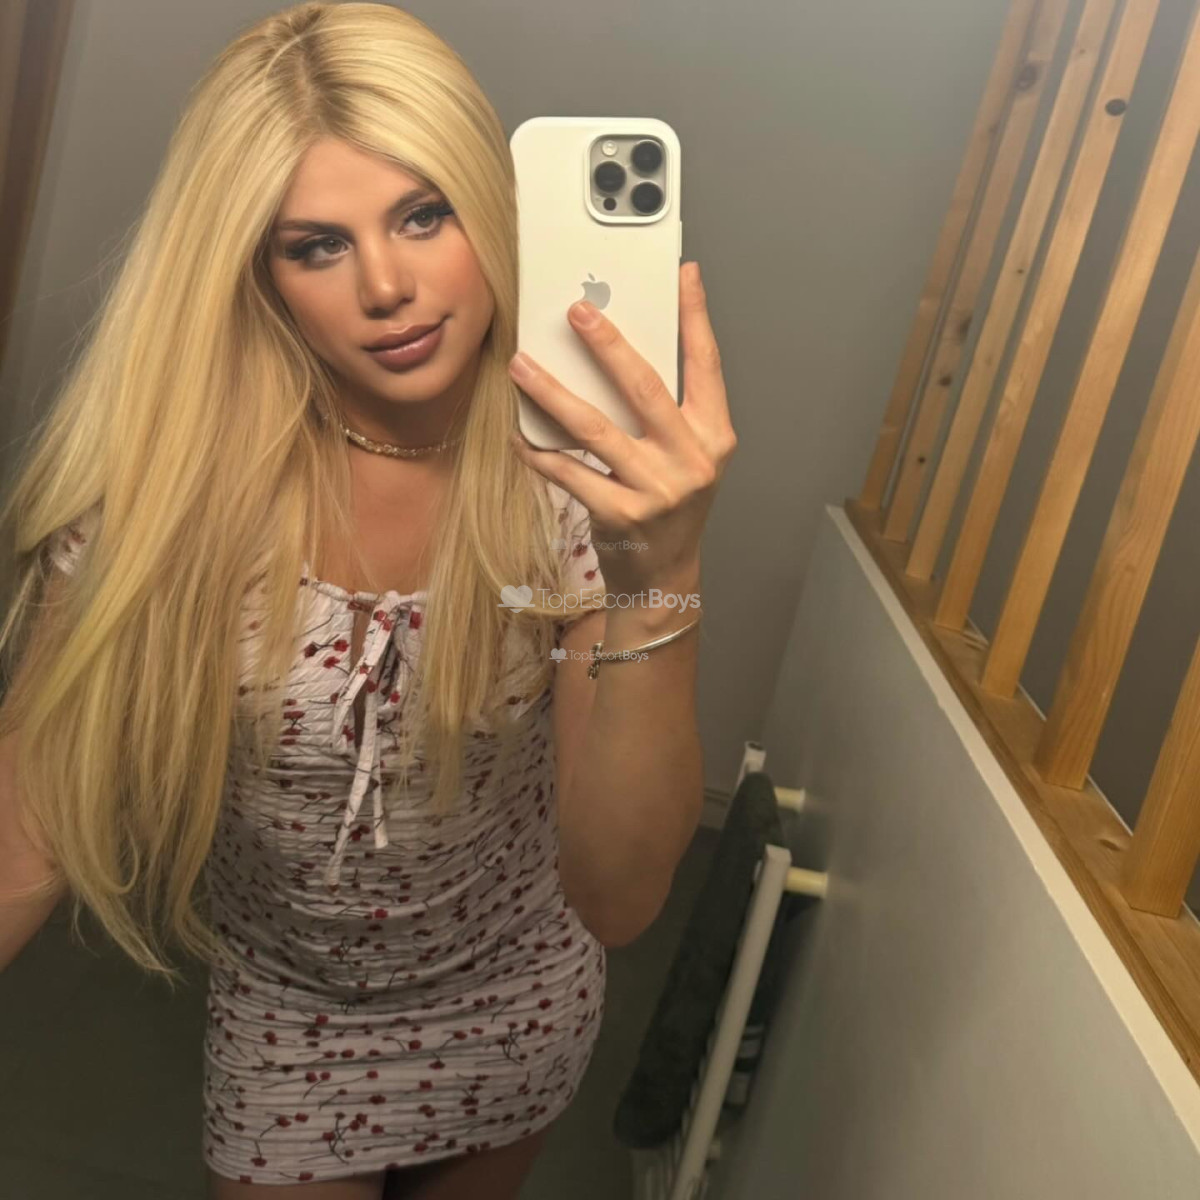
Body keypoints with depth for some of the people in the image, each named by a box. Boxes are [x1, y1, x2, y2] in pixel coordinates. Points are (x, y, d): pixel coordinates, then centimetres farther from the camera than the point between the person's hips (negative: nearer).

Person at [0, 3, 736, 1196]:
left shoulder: (578, 477, -24)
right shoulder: (161, 483, -24)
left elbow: (618, 900, -29)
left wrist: (659, 575, -42)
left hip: (515, 1004, 2)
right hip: (283, 1016, -1)